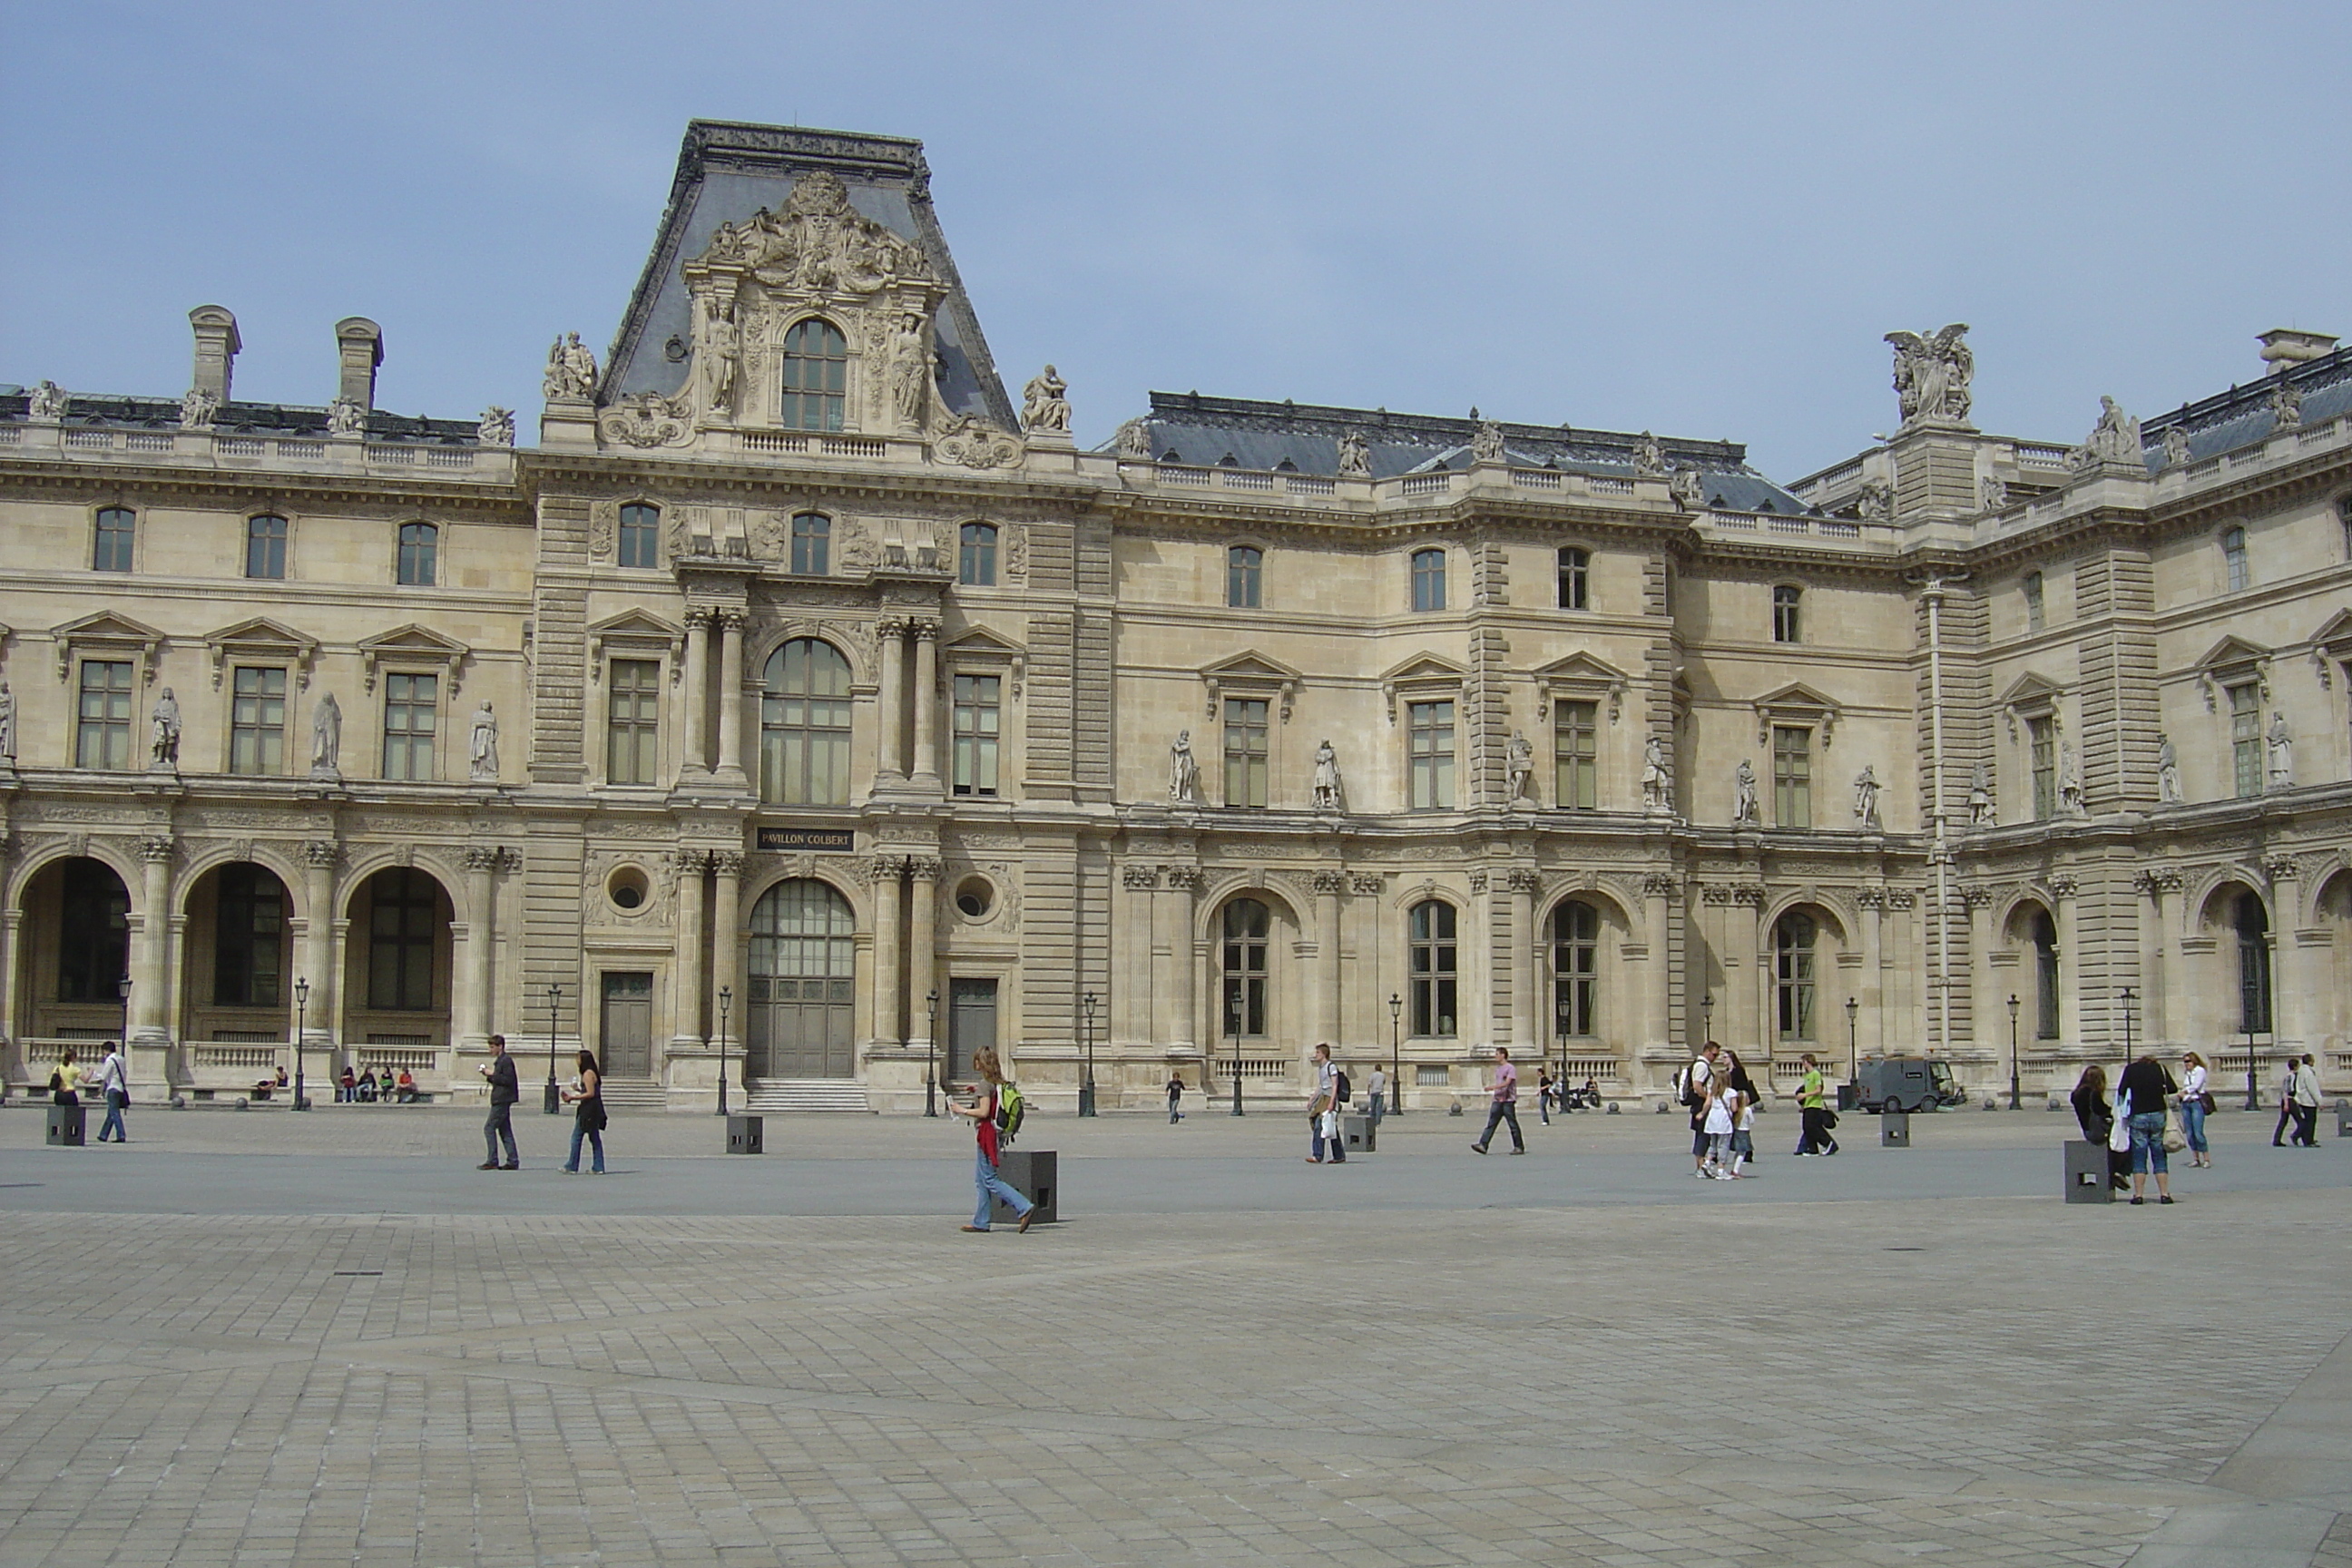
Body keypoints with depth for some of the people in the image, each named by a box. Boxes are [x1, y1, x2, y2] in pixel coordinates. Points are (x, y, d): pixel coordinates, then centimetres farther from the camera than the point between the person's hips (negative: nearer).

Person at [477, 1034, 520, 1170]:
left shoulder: (506, 1061, -12)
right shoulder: (500, 1061, 19)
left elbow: (508, 1080, -20)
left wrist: (492, 1074, -15)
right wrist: (488, 1074, 9)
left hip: (502, 1101, -10)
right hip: (501, 1101, 10)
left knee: (489, 1128, -9)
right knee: (505, 1130, 9)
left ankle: (492, 1161, -9)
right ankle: (513, 1161, 9)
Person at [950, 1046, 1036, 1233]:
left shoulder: (985, 1084, -15)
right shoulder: (999, 1083, 11)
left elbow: (983, 1112, -20)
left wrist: (962, 1110, -9)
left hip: (986, 1132, -9)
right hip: (993, 1132, 9)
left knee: (990, 1180, -7)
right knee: (981, 1179, 14)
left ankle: (1025, 1207, -15)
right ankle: (980, 1222, 17)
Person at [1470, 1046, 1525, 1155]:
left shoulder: (1510, 1068, -7)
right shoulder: (1498, 1068, 18)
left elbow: (1507, 1082, -19)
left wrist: (1493, 1087, -28)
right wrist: (1493, 1099, 20)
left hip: (1508, 1100, -7)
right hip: (1497, 1100, 7)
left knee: (1513, 1124, -1)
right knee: (1491, 1124, -1)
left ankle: (1519, 1147, 7)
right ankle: (1483, 1145, -8)